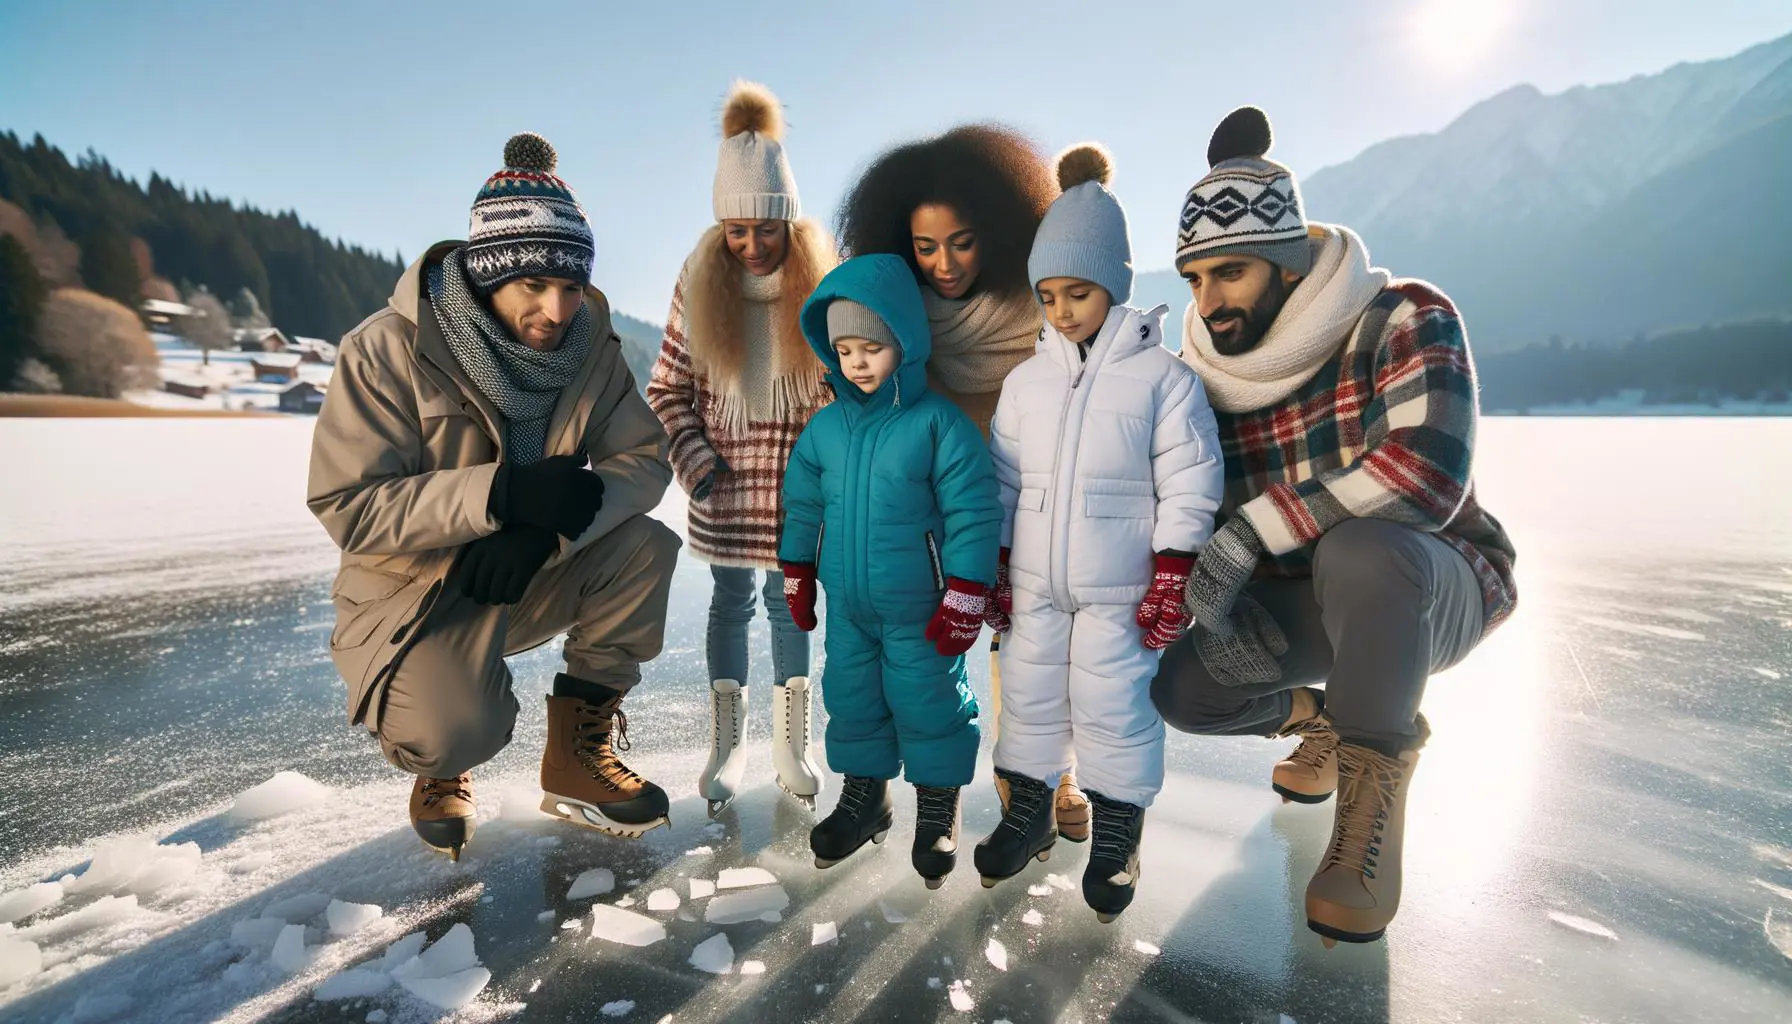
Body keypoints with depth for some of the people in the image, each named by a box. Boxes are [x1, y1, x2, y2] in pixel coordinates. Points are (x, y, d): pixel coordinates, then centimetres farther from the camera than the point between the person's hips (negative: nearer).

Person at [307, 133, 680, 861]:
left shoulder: (589, 344, -9)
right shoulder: (390, 348, -20)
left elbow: (644, 459, -14)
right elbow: (349, 506, -23)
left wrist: (546, 527, -33)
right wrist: (500, 494, -38)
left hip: (527, 576, 4)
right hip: (413, 592, -4)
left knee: (646, 547, -23)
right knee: (457, 729, -31)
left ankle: (579, 746, -4)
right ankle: (441, 766, 11)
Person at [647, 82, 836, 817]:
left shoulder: (821, 285, -8)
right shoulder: (699, 285, -7)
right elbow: (667, 389, -1)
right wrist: (696, 464, -10)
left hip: (796, 481, 0)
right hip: (724, 481, 0)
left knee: (788, 602, 11)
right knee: (730, 602, 11)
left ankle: (791, 742, 27)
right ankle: (728, 743, 26)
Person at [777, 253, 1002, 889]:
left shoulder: (939, 424, -15)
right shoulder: (825, 426, 0)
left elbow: (973, 515, -14)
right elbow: (803, 505, 11)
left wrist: (964, 599, -13)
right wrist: (798, 579, 14)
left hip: (919, 610, -5)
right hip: (846, 605, 5)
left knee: (928, 704, 9)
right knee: (851, 699, 17)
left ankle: (938, 815, 31)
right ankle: (863, 798, 40)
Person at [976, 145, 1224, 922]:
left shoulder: (1162, 376, -7)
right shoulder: (1025, 380, 4)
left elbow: (1190, 486, -8)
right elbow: (1001, 480, 7)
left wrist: (1171, 582, -10)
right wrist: (992, 571, 5)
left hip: (1119, 592, -4)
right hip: (1032, 585, 4)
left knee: (1114, 710, 6)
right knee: (1028, 699, 15)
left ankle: (1116, 837, 26)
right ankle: (1029, 812, 34)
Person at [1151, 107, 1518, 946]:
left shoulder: (1407, 320, -20)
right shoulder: (1204, 376, -5)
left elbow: (1427, 473, -36)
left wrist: (1252, 531, -36)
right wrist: (1204, 592, -22)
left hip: (1438, 587, -5)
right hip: (1303, 602, 5)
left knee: (1359, 550, -39)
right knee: (1180, 688, -15)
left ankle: (1376, 768, -11)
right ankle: (1313, 715, 21)